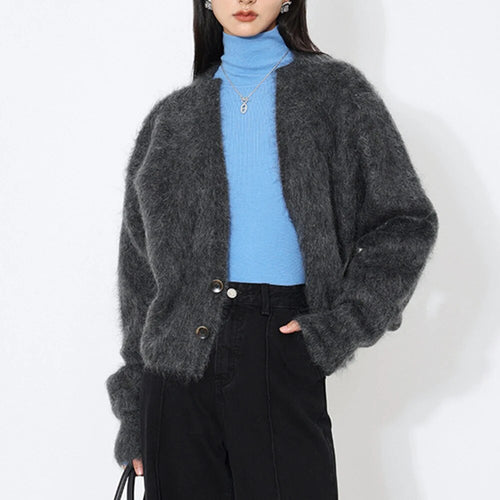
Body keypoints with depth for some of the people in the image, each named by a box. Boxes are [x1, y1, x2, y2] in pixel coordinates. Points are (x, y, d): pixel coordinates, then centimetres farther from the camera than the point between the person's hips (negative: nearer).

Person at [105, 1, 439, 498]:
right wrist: (134, 413, 11)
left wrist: (340, 325, -7)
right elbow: (141, 267, 13)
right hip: (178, 359, 3)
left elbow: (406, 222, 3)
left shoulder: (335, 90, 6)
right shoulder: (171, 117, 12)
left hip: (281, 358, -2)